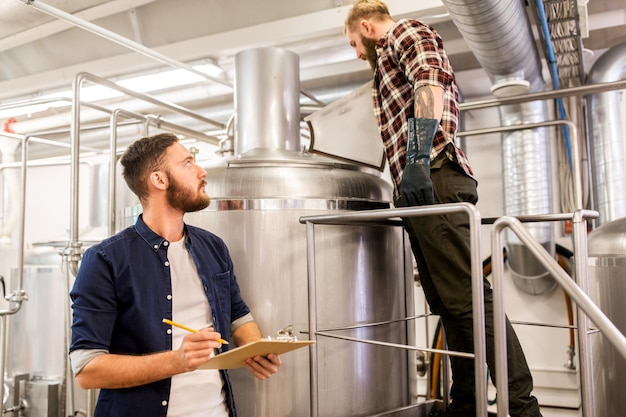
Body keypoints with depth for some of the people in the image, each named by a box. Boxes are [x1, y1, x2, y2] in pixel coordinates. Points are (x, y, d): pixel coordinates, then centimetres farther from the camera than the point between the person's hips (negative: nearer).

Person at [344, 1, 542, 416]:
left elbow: (430, 83, -13)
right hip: (420, 188, 10)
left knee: (466, 297, -14)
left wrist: (418, 156, -26)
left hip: (433, 178, -10)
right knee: (449, 304, 6)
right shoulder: (388, 61, 34)